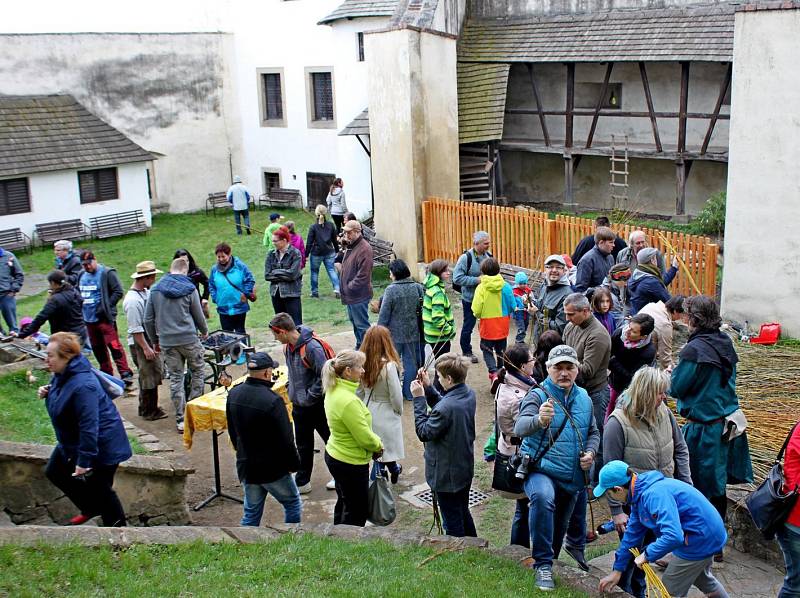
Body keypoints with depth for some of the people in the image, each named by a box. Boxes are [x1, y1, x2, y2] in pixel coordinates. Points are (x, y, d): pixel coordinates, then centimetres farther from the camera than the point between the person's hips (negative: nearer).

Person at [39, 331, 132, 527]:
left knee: (99, 488, 4)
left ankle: (116, 525, 26)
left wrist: (84, 460, -29)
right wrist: (48, 392, -2)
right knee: (55, 472, 22)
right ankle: (91, 509, 38)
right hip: (73, 443, 11)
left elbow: (89, 426, -33)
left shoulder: (82, 385, -34)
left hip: (100, 445, -11)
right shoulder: (62, 374, -2)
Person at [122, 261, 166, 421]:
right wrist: (145, 348, -21)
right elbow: (135, 329, -22)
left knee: (155, 374, 18)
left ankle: (146, 408, 31)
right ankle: (149, 412, 14)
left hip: (151, 340, 9)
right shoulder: (133, 300, -23)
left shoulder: (146, 292, 6)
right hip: (139, 343, -9)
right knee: (149, 377, 1)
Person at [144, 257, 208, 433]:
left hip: (167, 342, 3)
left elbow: (148, 320, 7)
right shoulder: (189, 289, -3)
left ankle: (181, 419, 9)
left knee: (175, 379, 8)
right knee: (197, 372, 14)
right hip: (189, 339, -3)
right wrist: (204, 331, 23)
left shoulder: (155, 290, 6)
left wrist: (154, 341, 17)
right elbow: (198, 316, 4)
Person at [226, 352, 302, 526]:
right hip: (273, 469, -6)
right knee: (293, 505, 15)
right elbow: (285, 439, -20)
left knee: (251, 513, 17)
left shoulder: (234, 394, -3)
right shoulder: (272, 400, -26)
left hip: (245, 466, 6)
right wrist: (294, 464, -4)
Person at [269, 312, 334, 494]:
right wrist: (293, 391, 6)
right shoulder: (289, 346, 1)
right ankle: (302, 482, 26)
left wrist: (309, 397, -18)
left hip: (317, 404, -7)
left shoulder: (312, 347, -25)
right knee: (303, 445, 16)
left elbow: (324, 376, -23)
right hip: (299, 405, 7)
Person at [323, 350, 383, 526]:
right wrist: (378, 445, -3)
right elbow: (365, 437, -22)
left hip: (334, 454, 9)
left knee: (344, 503, 25)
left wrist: (374, 442, 6)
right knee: (357, 511, 7)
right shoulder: (348, 401, -30)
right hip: (351, 462, -9)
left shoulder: (333, 391, 0)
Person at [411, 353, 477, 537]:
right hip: (465, 468, 9)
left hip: (447, 475, -9)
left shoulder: (446, 408, -33)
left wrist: (418, 398, -18)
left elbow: (424, 433, -19)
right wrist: (428, 387, -1)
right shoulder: (469, 394, -5)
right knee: (463, 514, 26)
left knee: (452, 523, 9)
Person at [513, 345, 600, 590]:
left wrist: (590, 452, -3)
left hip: (573, 477, 6)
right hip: (541, 470, -6)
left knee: (560, 526, 20)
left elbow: (593, 432, 19)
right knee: (543, 498, -37)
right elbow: (520, 428, -32)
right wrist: (539, 420, -55)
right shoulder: (537, 396, -14)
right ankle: (543, 565, -25)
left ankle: (548, 560, 47)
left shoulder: (584, 399, 5)